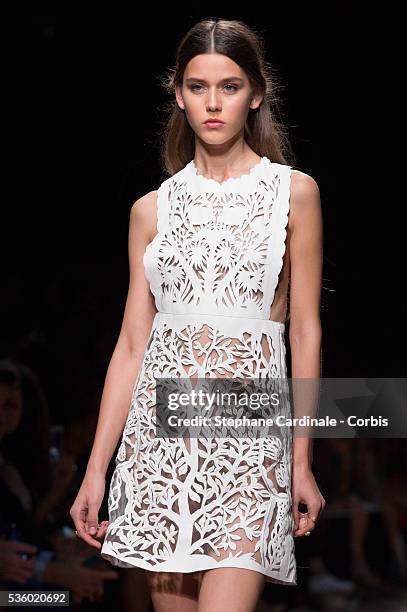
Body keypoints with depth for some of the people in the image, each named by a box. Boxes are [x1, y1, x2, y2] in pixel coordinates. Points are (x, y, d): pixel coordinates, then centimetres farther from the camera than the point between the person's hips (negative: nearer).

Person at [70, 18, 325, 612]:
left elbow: (306, 331, 4)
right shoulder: (152, 210, 10)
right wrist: (96, 468, 6)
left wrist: (303, 460, -1)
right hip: (162, 427, 3)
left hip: (249, 428, -2)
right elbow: (131, 344, 9)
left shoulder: (293, 192, 4)